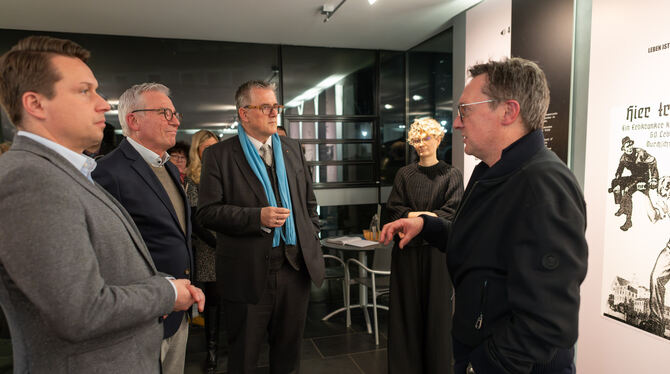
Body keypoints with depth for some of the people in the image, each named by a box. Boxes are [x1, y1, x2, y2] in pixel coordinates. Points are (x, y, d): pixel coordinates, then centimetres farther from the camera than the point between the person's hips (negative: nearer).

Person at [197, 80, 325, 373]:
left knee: (289, 348, 19)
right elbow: (207, 212, -11)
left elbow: (309, 202, 16)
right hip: (248, 274, -4)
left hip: (295, 267, 4)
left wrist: (312, 242, 9)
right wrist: (258, 217, -20)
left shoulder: (292, 149, 10)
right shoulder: (218, 155, -5)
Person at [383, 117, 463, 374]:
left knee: (437, 307, 4)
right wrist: (411, 215, -17)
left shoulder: (451, 175, 2)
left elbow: (454, 210, -9)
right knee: (407, 307, 6)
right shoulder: (404, 174, 9)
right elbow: (392, 208, 2)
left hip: (437, 249, -2)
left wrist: (428, 218, -23)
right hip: (407, 249, 2)